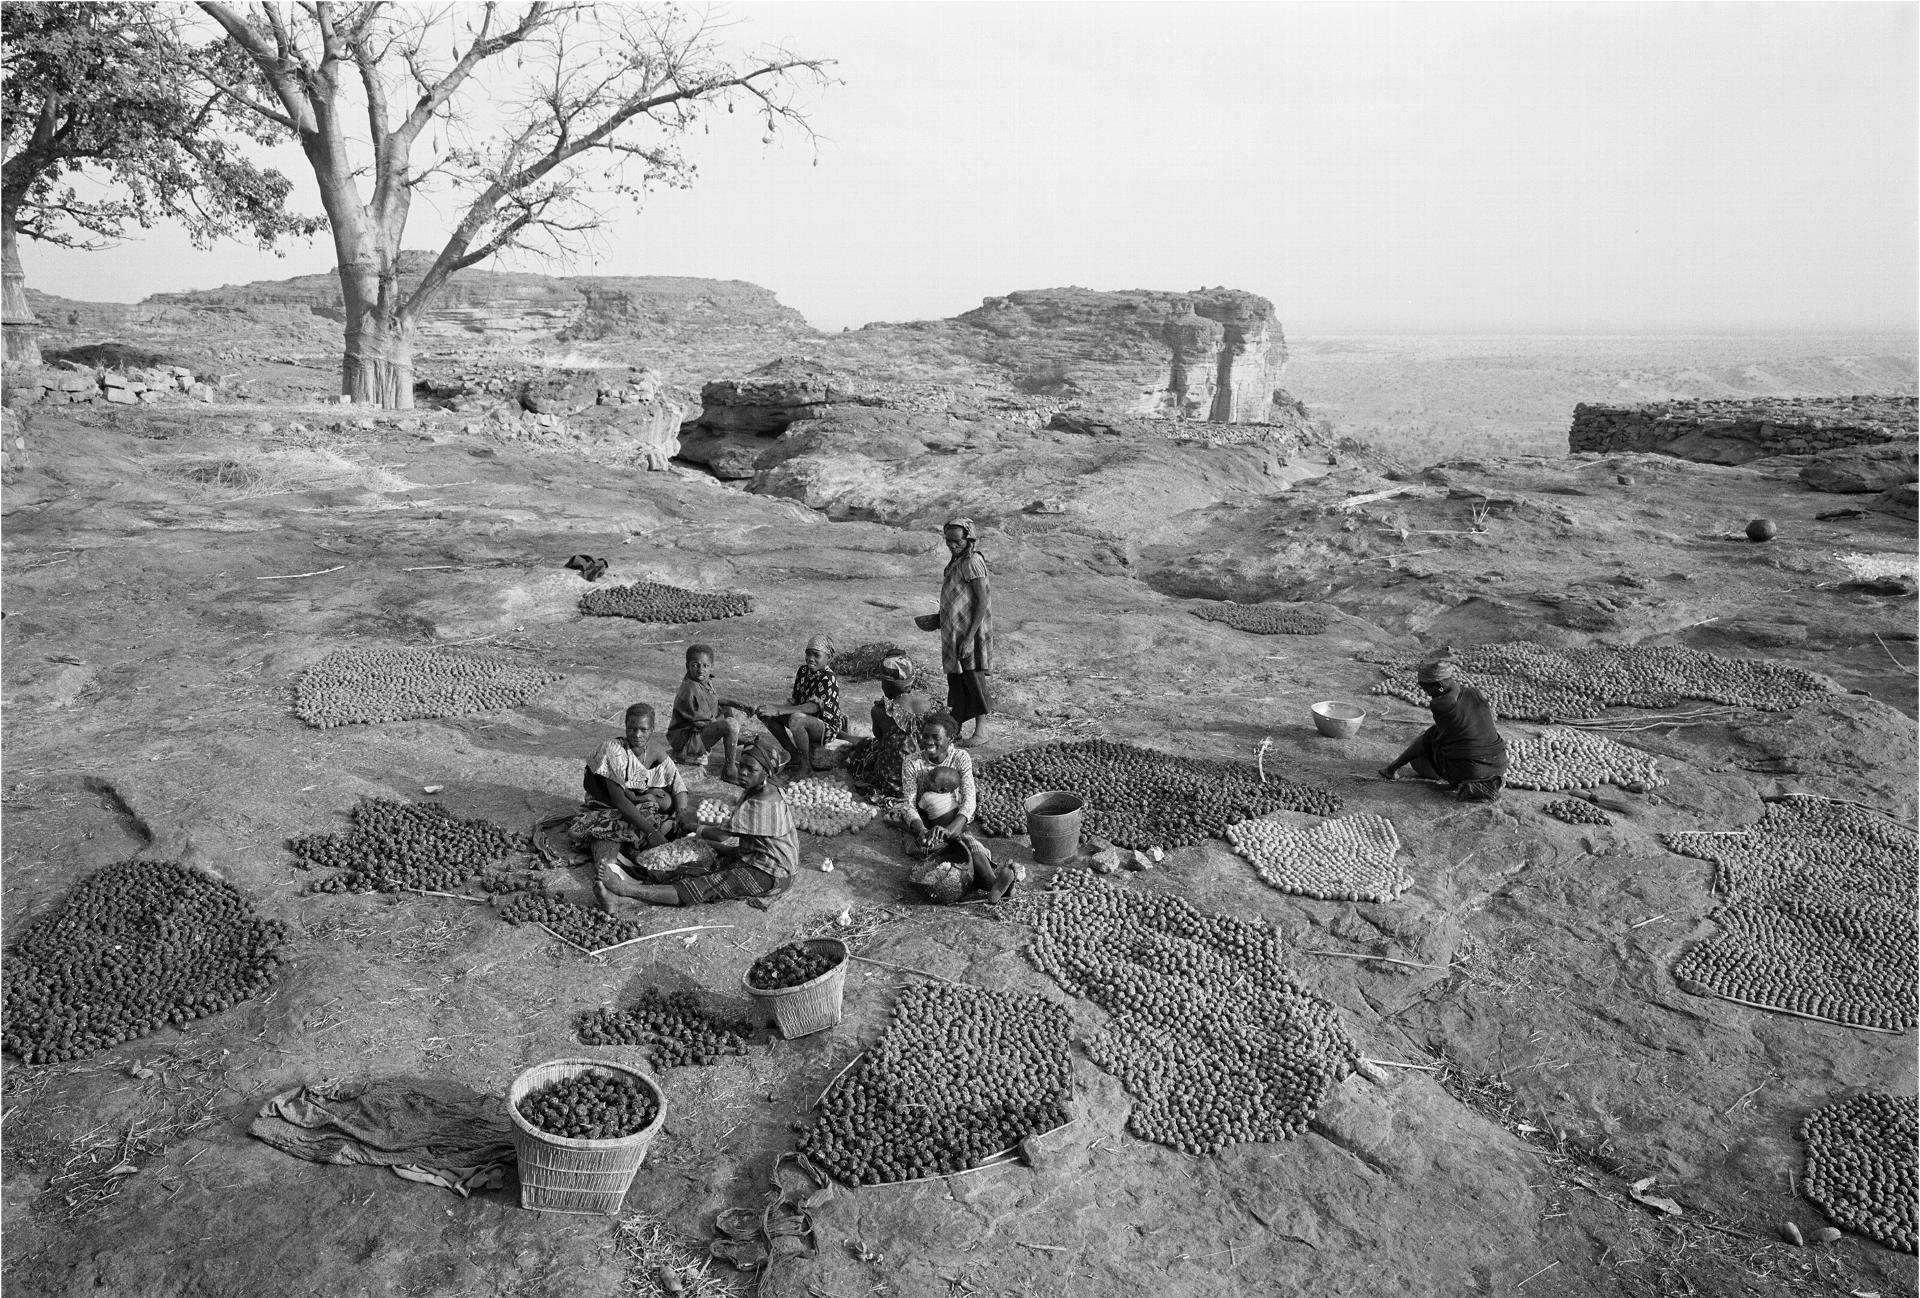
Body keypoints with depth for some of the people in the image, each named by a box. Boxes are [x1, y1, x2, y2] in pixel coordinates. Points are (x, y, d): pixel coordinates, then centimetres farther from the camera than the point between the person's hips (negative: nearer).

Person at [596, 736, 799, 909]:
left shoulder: (766, 803, -24)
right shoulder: (754, 791, 11)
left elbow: (724, 835, -23)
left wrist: (695, 826, -6)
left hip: (769, 875, -10)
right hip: (753, 861, 10)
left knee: (702, 888, -22)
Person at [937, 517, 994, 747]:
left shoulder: (972, 562, -16)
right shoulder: (956, 562, 13)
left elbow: (983, 602, -20)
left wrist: (970, 636, -23)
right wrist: (937, 619, 21)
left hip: (971, 632, -9)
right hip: (954, 633, 9)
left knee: (973, 679, -5)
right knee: (955, 680, 13)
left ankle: (981, 729, 3)